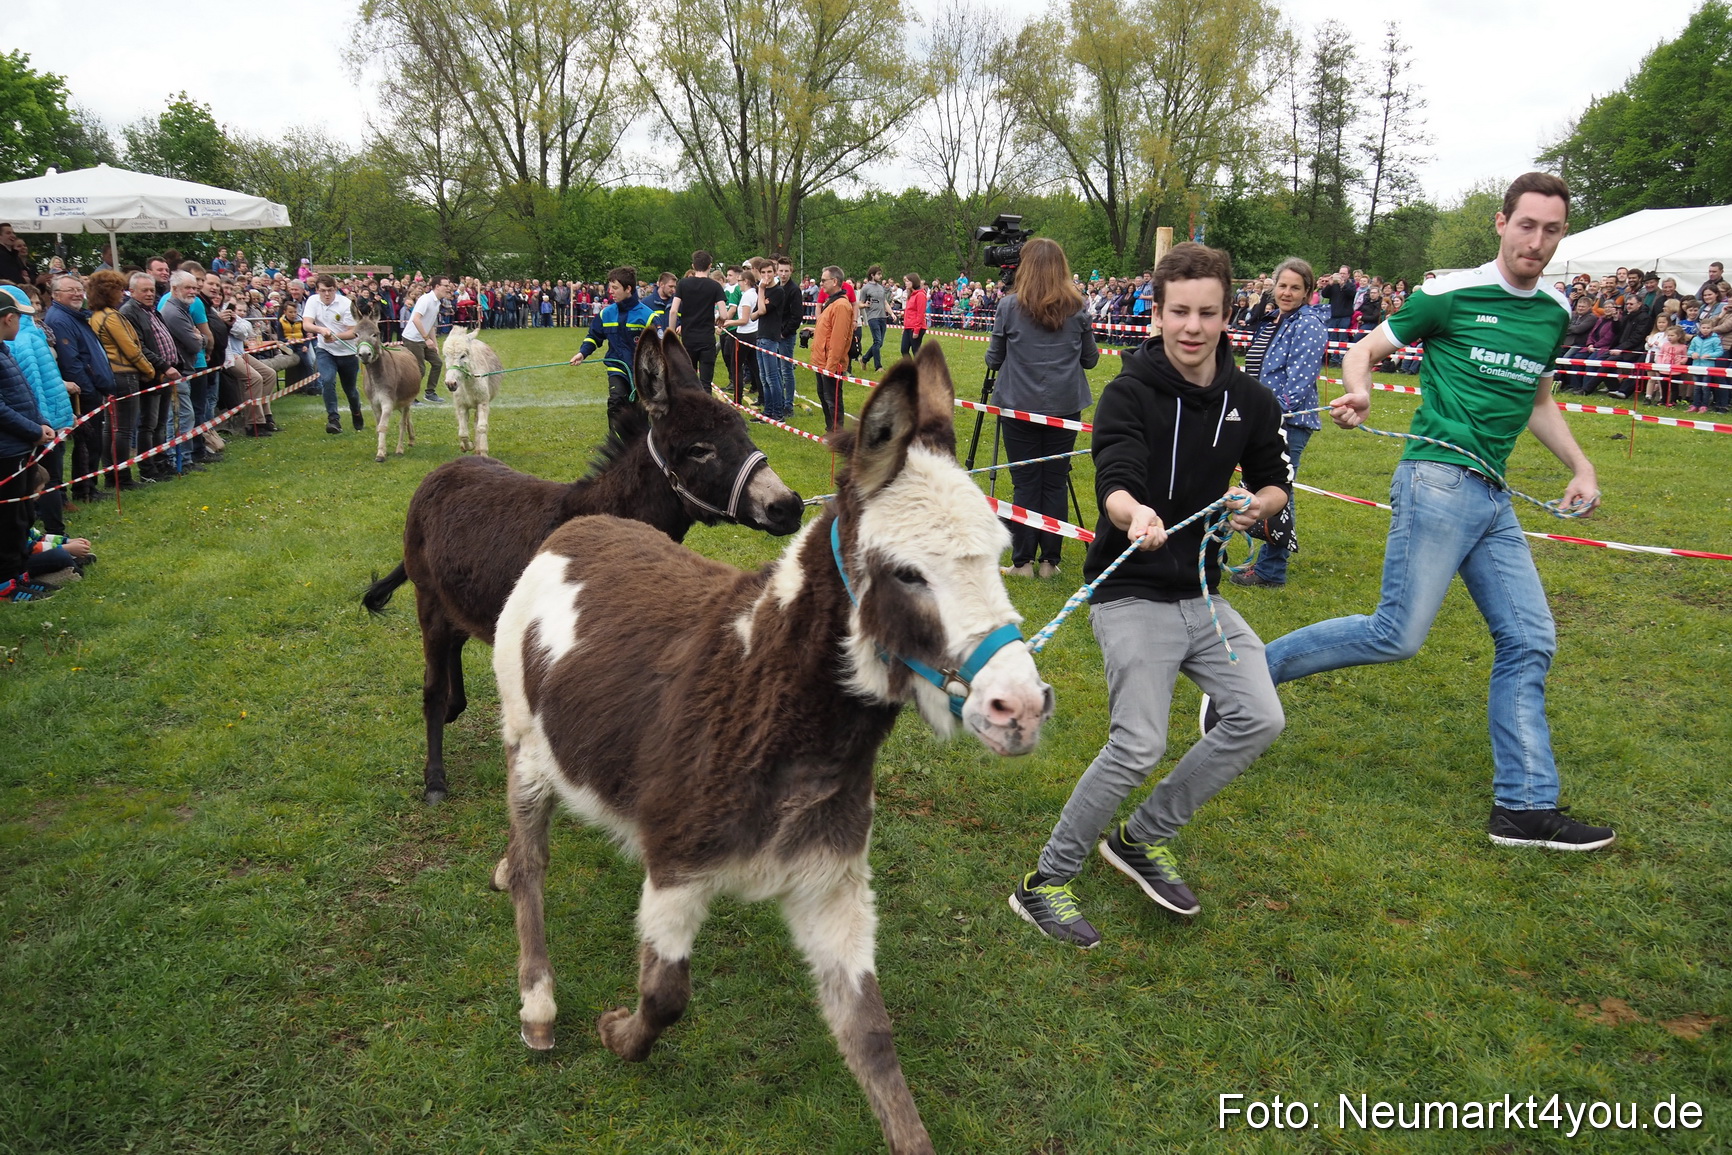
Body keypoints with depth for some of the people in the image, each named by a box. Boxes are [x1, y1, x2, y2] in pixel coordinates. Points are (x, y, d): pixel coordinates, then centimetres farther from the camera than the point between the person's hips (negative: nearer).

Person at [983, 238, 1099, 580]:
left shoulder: (1009, 305, -5)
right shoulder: (1078, 308, 1)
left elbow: (993, 359, 2)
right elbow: (1090, 358, 10)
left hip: (1020, 407, -2)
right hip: (1065, 407, 2)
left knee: (1025, 484, 4)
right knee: (1055, 483, 7)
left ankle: (1022, 561, 7)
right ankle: (1050, 560, 12)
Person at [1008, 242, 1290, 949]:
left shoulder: (1251, 402, 4)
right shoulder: (1129, 394, -13)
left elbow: (1274, 486, 16)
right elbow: (1113, 482, -28)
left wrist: (1258, 504, -8)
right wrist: (1134, 513, -51)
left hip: (1201, 594, 6)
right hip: (1131, 594, -6)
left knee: (1259, 718, -4)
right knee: (1139, 745, -18)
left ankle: (1144, 838, 16)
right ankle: (1046, 883, 1)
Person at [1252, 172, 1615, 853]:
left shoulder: (1554, 312, 15)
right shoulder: (1450, 294, -4)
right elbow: (1366, 349, 2)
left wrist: (1582, 469, 18)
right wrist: (1358, 391, -21)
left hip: (1493, 496, 7)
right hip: (1438, 480, -7)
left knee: (1530, 640, 3)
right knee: (1398, 635, -12)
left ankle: (1525, 807, 11)